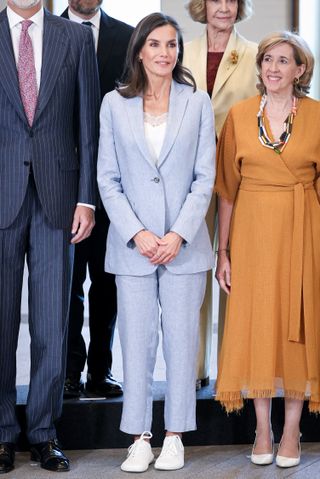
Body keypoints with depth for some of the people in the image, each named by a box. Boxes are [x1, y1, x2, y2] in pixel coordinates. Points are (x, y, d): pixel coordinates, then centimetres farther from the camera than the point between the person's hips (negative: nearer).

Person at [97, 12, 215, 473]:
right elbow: (108, 179, 2)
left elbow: (205, 177, 1)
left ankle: (175, 436, 15)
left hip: (184, 241, 0)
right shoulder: (115, 104, 4)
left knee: (181, 340, 4)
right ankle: (139, 439, 11)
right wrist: (137, 234, -8)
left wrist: (179, 234, -9)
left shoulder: (197, 102, 4)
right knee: (136, 341, 2)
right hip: (132, 243, 0)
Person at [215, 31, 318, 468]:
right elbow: (227, 187, 3)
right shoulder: (239, 115, 2)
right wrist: (223, 251, 0)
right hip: (252, 230, 1)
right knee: (255, 325, 5)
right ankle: (263, 431, 17)